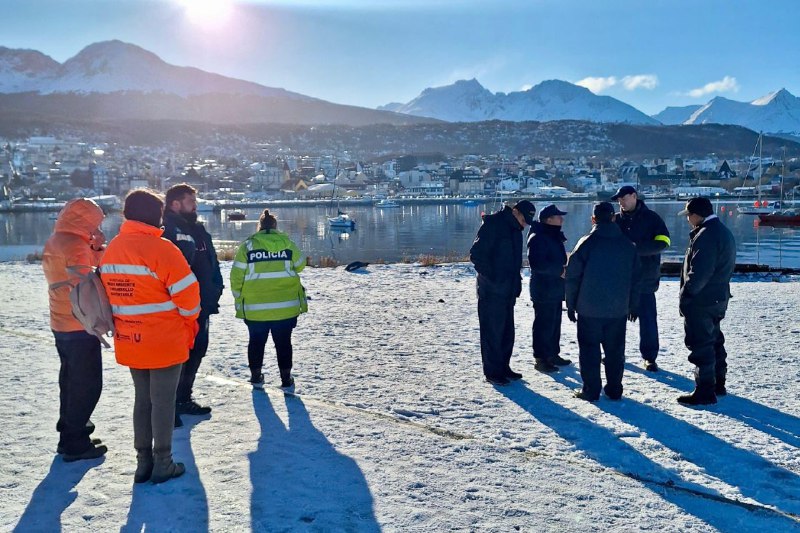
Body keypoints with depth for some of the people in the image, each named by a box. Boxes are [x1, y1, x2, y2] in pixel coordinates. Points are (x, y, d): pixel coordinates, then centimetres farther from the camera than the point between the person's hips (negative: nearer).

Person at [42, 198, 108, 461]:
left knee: (71, 376, 21)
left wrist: (95, 248, 1)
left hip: (62, 323, 10)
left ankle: (70, 425, 35)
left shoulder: (54, 243, 10)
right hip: (80, 325, -10)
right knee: (87, 383, -3)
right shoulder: (76, 247, -19)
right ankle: (73, 442, 1)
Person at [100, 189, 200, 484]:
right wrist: (189, 319, 3)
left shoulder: (111, 250, 4)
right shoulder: (161, 248, -18)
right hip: (165, 341, -6)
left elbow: (110, 292, 10)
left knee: (142, 398, 17)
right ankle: (163, 464, 13)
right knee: (163, 400, 5)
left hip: (129, 341, 6)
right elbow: (186, 293, -16)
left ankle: (143, 462, 23)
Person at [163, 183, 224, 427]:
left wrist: (215, 289, 10)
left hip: (201, 306, 9)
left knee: (196, 351, 17)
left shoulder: (198, 230, 15)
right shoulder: (167, 231, -14)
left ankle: (183, 399, 31)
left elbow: (212, 262, 20)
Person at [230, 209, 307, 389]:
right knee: (283, 342, 10)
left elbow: (237, 276, -5)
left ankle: (256, 376, 26)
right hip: (286, 306, 0)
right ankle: (286, 379, 13)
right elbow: (299, 266, 11)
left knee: (256, 341, 17)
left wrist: (239, 297, 8)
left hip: (254, 308, 0)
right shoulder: (287, 243, -3)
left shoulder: (247, 246, -5)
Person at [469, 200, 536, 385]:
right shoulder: (493, 225, -14)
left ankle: (503, 368, 25)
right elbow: (476, 254, -19)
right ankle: (492, 372, 8)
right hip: (492, 291, -9)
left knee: (507, 332, 14)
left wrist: (516, 280, 12)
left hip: (508, 291, 9)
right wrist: (491, 276, -17)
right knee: (493, 332, -1)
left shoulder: (515, 230, 13)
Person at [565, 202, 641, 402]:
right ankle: (614, 389, 17)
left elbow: (572, 276, -7)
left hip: (589, 309, -3)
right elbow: (635, 279, 10)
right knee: (615, 350, 12)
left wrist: (571, 304, 2)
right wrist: (633, 306, 18)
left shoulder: (586, 243, -8)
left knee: (589, 349, 4)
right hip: (618, 310, 3)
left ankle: (591, 390, 5)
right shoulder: (628, 245, 5)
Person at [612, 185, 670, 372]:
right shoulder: (616, 220, 6)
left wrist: (637, 248, -22)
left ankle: (649, 357, 12)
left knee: (648, 318, 1)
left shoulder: (651, 218, -3)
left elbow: (662, 242, -12)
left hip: (645, 278, -3)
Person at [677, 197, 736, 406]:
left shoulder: (706, 235, -21)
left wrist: (685, 295, -18)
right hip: (718, 297, 11)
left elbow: (699, 273, -26)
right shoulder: (723, 231, 12)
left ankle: (705, 392, 0)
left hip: (701, 301, -10)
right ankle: (718, 384, 30)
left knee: (701, 345, -4)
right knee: (714, 340, 19)